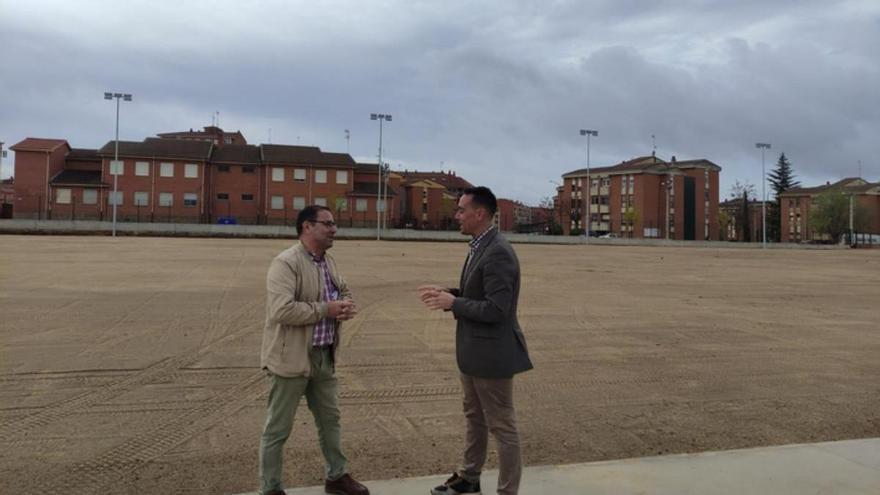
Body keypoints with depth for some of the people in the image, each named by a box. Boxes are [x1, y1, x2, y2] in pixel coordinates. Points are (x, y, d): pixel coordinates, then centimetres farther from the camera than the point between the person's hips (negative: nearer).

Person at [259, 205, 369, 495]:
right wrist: (325, 309, -21)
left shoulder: (329, 261, 9)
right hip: (291, 358, -8)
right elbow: (282, 310, -29)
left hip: (324, 356, 9)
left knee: (330, 419, 20)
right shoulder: (286, 263, -18)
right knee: (278, 428, 6)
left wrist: (347, 307, -4)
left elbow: (345, 291, 21)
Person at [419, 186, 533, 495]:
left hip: (491, 352, -10)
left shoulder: (498, 253, -23)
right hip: (473, 350, 10)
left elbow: (496, 309, -26)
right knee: (474, 417, 23)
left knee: (501, 426, 4)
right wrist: (446, 292, 3)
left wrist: (453, 302, -20)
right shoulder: (479, 247, 8)